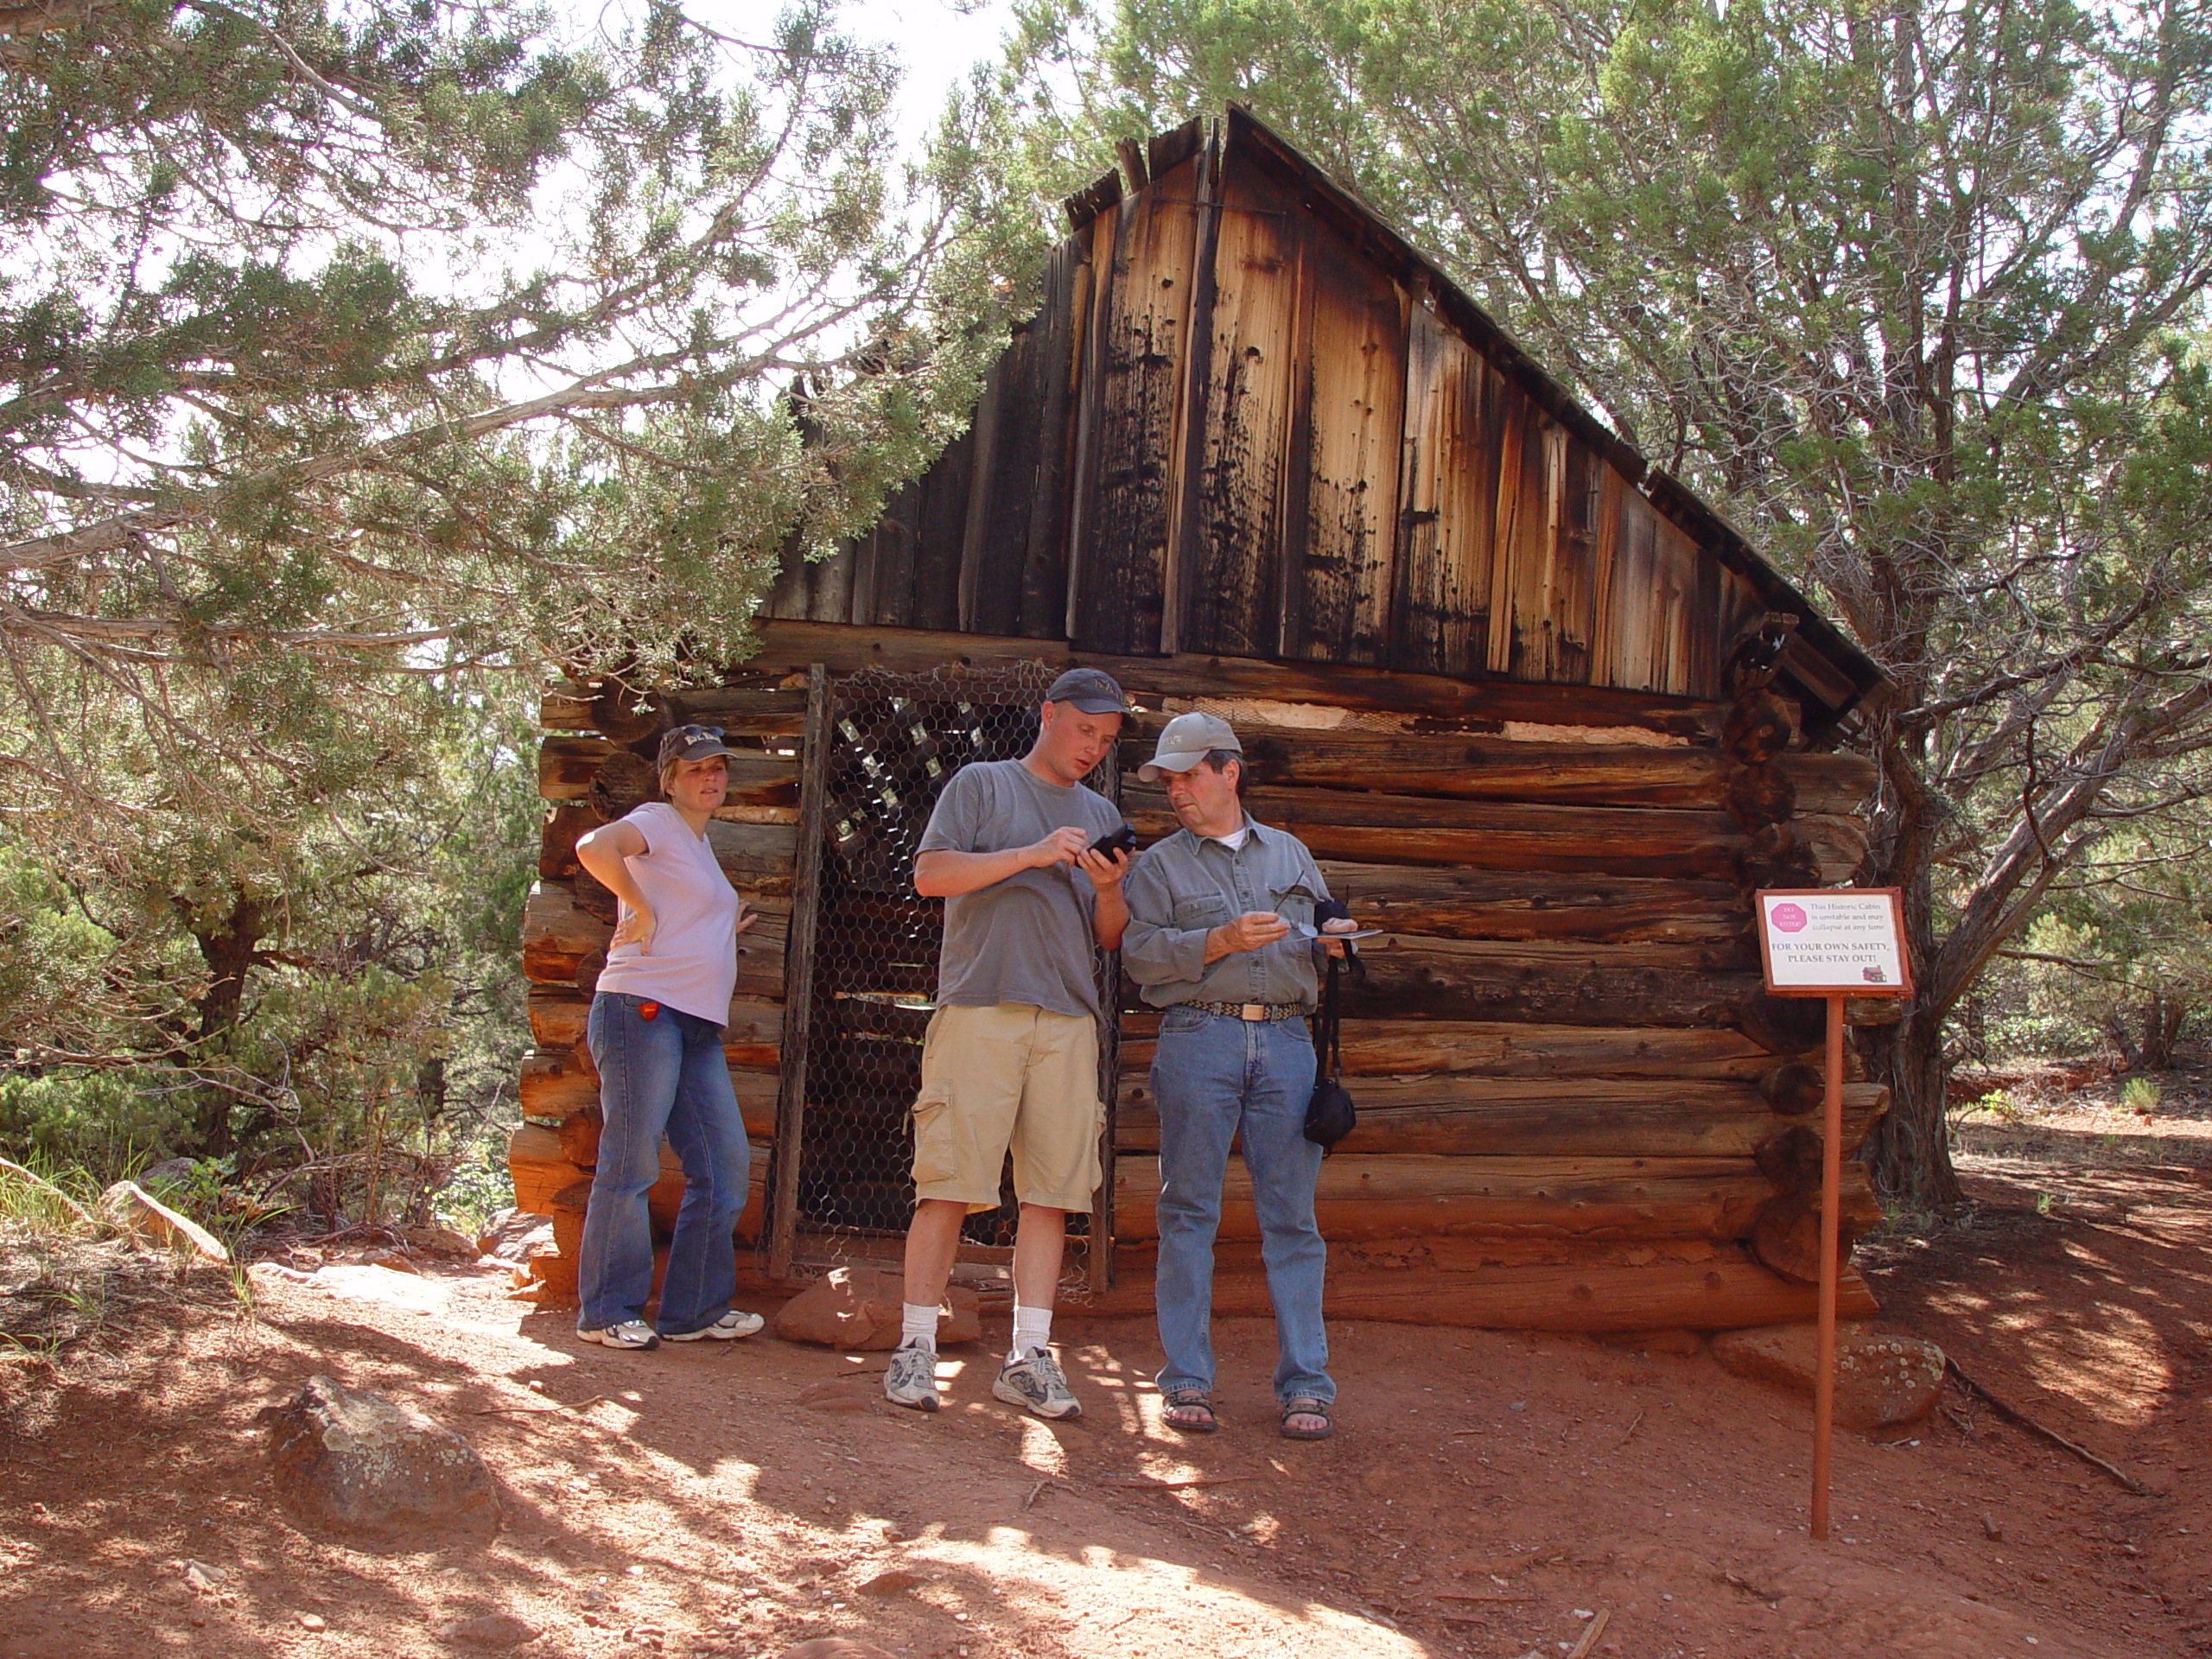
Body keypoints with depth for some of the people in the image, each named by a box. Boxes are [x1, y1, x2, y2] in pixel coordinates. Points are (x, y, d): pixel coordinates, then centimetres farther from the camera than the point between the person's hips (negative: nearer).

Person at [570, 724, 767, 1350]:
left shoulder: (700, 845, 24)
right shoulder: (657, 823, -3)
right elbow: (594, 847, -24)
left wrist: (727, 927, 22)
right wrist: (642, 911, -17)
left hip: (698, 1027, 9)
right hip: (643, 1009, -9)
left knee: (725, 1162, 6)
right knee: (631, 1163, -5)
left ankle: (694, 1309, 13)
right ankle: (607, 1312, 4)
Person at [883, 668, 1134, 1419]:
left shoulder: (1102, 814, 22)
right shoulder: (981, 785, 10)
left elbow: (1110, 937, 20)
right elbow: (930, 875, -3)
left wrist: (1110, 889, -2)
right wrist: (1031, 855, -10)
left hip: (1069, 1021, 4)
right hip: (980, 1009, -4)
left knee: (1052, 1190, 0)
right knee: (949, 1182, -6)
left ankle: (1028, 1356, 5)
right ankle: (916, 1346, 2)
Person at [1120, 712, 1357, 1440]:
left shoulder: (1291, 854, 21)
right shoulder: (1160, 865, 11)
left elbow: (1320, 936, 25)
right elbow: (1139, 953, -2)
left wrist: (1330, 941, 2)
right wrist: (1222, 940, -13)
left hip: (1285, 1040, 2)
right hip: (1199, 1039, -2)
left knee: (1291, 1213, 1)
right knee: (1189, 1209, -1)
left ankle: (1305, 1386, 5)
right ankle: (1188, 1381, 6)